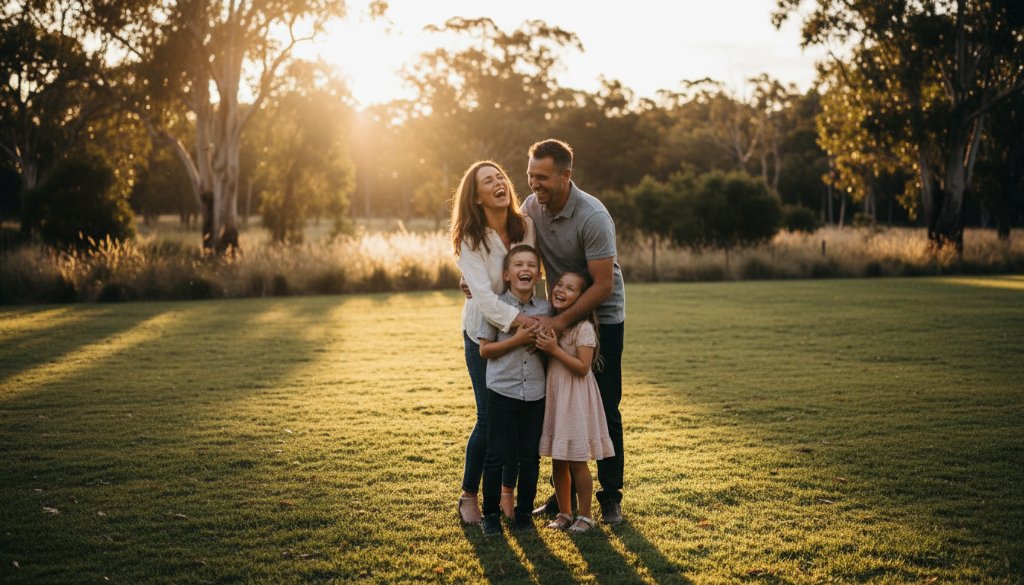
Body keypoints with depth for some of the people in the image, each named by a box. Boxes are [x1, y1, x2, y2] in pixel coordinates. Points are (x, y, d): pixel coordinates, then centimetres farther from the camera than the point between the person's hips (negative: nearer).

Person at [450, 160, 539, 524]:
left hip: (524, 327, 4)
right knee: (489, 419, -4)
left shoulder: (526, 227, -6)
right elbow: (484, 296, -26)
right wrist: (522, 322, -36)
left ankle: (508, 494, 23)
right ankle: (469, 496, 17)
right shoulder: (470, 240, -17)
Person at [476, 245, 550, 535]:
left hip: (535, 393, 3)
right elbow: (485, 349, -6)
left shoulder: (545, 309, 5)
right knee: (496, 456, 2)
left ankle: (524, 512, 22)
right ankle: (491, 513, 15)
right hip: (502, 391, -3)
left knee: (530, 456, 9)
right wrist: (517, 340, -18)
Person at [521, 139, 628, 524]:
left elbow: (603, 285, -25)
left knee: (604, 410, -1)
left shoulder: (593, 217, -25)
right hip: (560, 319, 6)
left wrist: (560, 321, -28)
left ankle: (610, 497, 10)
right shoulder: (531, 207, -5)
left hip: (601, 318, -5)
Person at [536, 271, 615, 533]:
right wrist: (541, 346, -3)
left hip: (576, 399, -6)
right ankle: (564, 513, 24)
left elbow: (583, 367, -18)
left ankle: (585, 515, 14)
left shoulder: (584, 327, -14)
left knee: (577, 462, 0)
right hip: (553, 396, 6)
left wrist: (554, 349, -22)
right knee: (558, 461, 12)